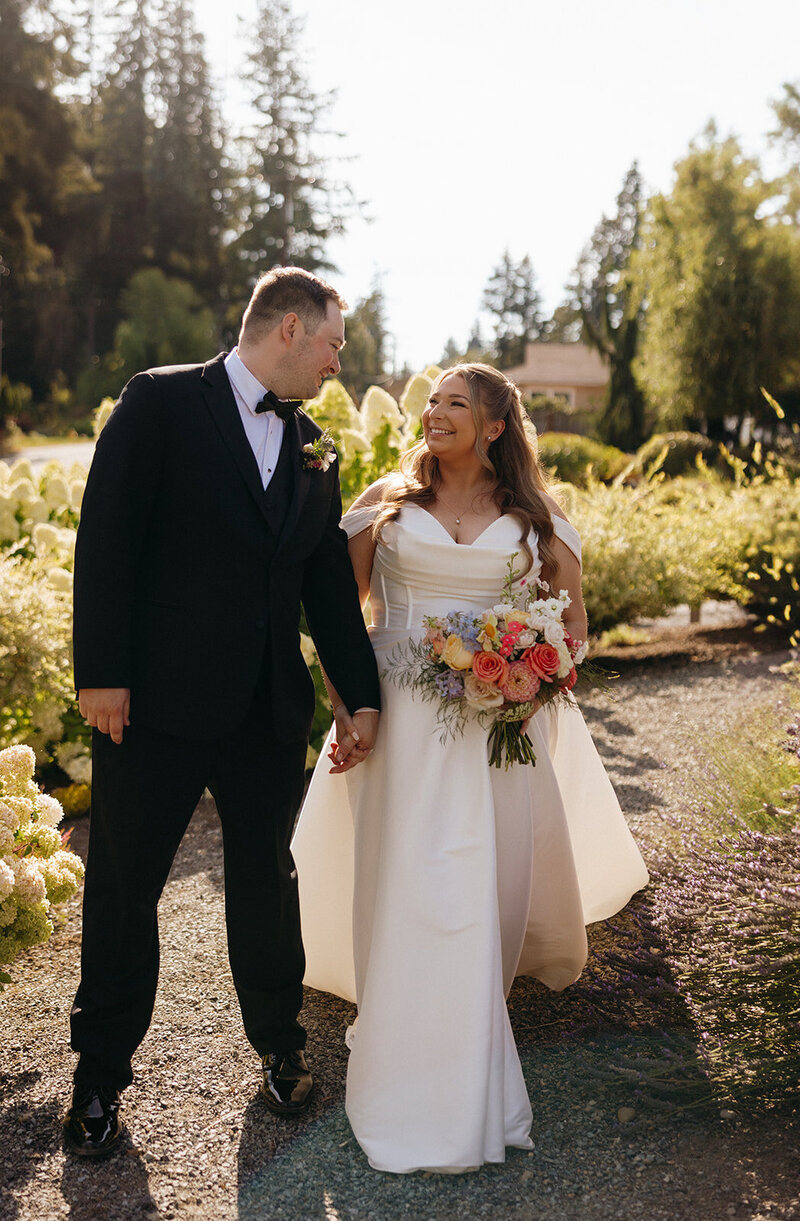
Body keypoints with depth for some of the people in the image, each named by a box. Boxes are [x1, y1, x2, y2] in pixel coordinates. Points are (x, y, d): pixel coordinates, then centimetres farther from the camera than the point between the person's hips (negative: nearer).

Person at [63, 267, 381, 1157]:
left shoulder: (314, 450, 11)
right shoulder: (161, 401, -4)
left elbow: (330, 584, 14)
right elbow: (106, 540, -10)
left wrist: (361, 694, 11)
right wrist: (101, 672, -15)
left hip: (269, 714, 5)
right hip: (154, 700, -4)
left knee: (266, 881, 16)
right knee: (123, 887, 9)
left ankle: (279, 1044, 38)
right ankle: (101, 1070, 30)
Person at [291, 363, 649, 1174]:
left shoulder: (535, 520, 6)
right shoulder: (387, 502, 4)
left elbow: (572, 624, 11)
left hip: (498, 729, 1)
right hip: (402, 720, -1)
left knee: (490, 880, 8)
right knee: (405, 884, -1)